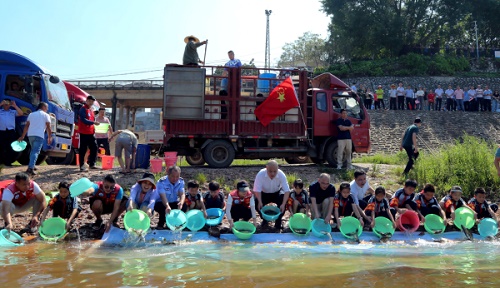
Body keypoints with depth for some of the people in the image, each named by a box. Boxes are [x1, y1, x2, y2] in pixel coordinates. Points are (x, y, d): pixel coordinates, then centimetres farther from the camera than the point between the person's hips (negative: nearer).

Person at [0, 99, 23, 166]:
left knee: (10, 148, -1)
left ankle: (8, 163, 5)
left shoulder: (13, 112, 18)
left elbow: (21, 113, 3)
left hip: (11, 132, 1)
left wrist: (15, 106, -1)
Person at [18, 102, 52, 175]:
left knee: (33, 150, 24)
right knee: (36, 152, -12)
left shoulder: (31, 114, 20)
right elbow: (48, 127, -2)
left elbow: (26, 126, 13)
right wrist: (49, 137, 3)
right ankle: (30, 168, -26)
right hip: (39, 135, -5)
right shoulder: (46, 115, 7)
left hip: (30, 134, 6)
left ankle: (31, 166, 25)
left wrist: (22, 136, 13)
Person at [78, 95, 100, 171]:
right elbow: (84, 120, -20)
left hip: (91, 133, 8)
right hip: (84, 133, -8)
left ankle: (92, 164, 17)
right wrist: (93, 122, -27)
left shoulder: (91, 109, 18)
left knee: (94, 147, 7)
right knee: (83, 149, -2)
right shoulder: (83, 109, -9)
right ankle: (82, 166, 3)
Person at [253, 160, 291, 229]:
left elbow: (287, 190, -30)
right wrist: (260, 202, -44)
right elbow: (257, 190, -27)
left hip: (277, 193, 0)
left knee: (283, 199, -30)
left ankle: (278, 220, -5)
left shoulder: (281, 175, -28)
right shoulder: (260, 174, -29)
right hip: (264, 194, 0)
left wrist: (283, 204, -43)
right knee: (256, 202, -27)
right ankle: (264, 218, 4)